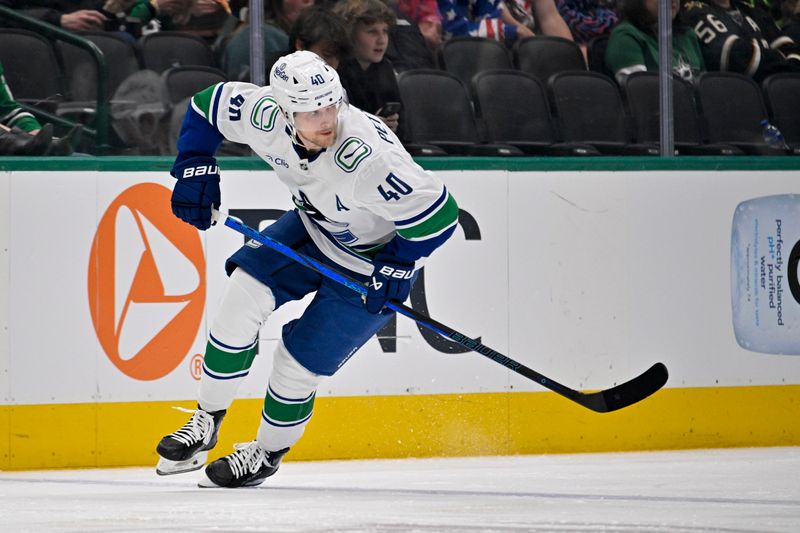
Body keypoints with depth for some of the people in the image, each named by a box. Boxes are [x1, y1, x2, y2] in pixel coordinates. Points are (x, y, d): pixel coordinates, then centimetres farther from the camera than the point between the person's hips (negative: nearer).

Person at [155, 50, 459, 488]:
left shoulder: (367, 157, -41)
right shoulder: (266, 117, -24)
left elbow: (438, 213, -34)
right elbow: (208, 104, -3)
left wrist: (398, 267, -29)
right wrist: (195, 169, -12)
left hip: (373, 258, -6)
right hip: (313, 226, 6)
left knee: (300, 360, -5)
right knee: (245, 292, -11)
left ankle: (267, 452, 23)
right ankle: (206, 422, 5)